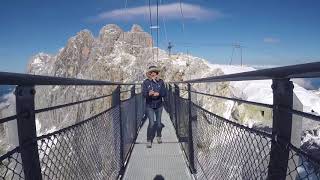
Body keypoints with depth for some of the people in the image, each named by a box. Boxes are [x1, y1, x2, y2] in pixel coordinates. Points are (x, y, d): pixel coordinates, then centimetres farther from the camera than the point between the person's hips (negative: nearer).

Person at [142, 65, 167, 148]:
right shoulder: (146, 82, -7)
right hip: (149, 106, -2)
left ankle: (158, 136, 38)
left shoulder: (161, 82, -3)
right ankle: (149, 140, 6)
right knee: (151, 123, -10)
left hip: (159, 105, 2)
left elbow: (164, 93, -6)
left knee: (159, 123, 13)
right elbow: (143, 93, -14)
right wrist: (149, 93, -36)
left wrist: (158, 94, -26)